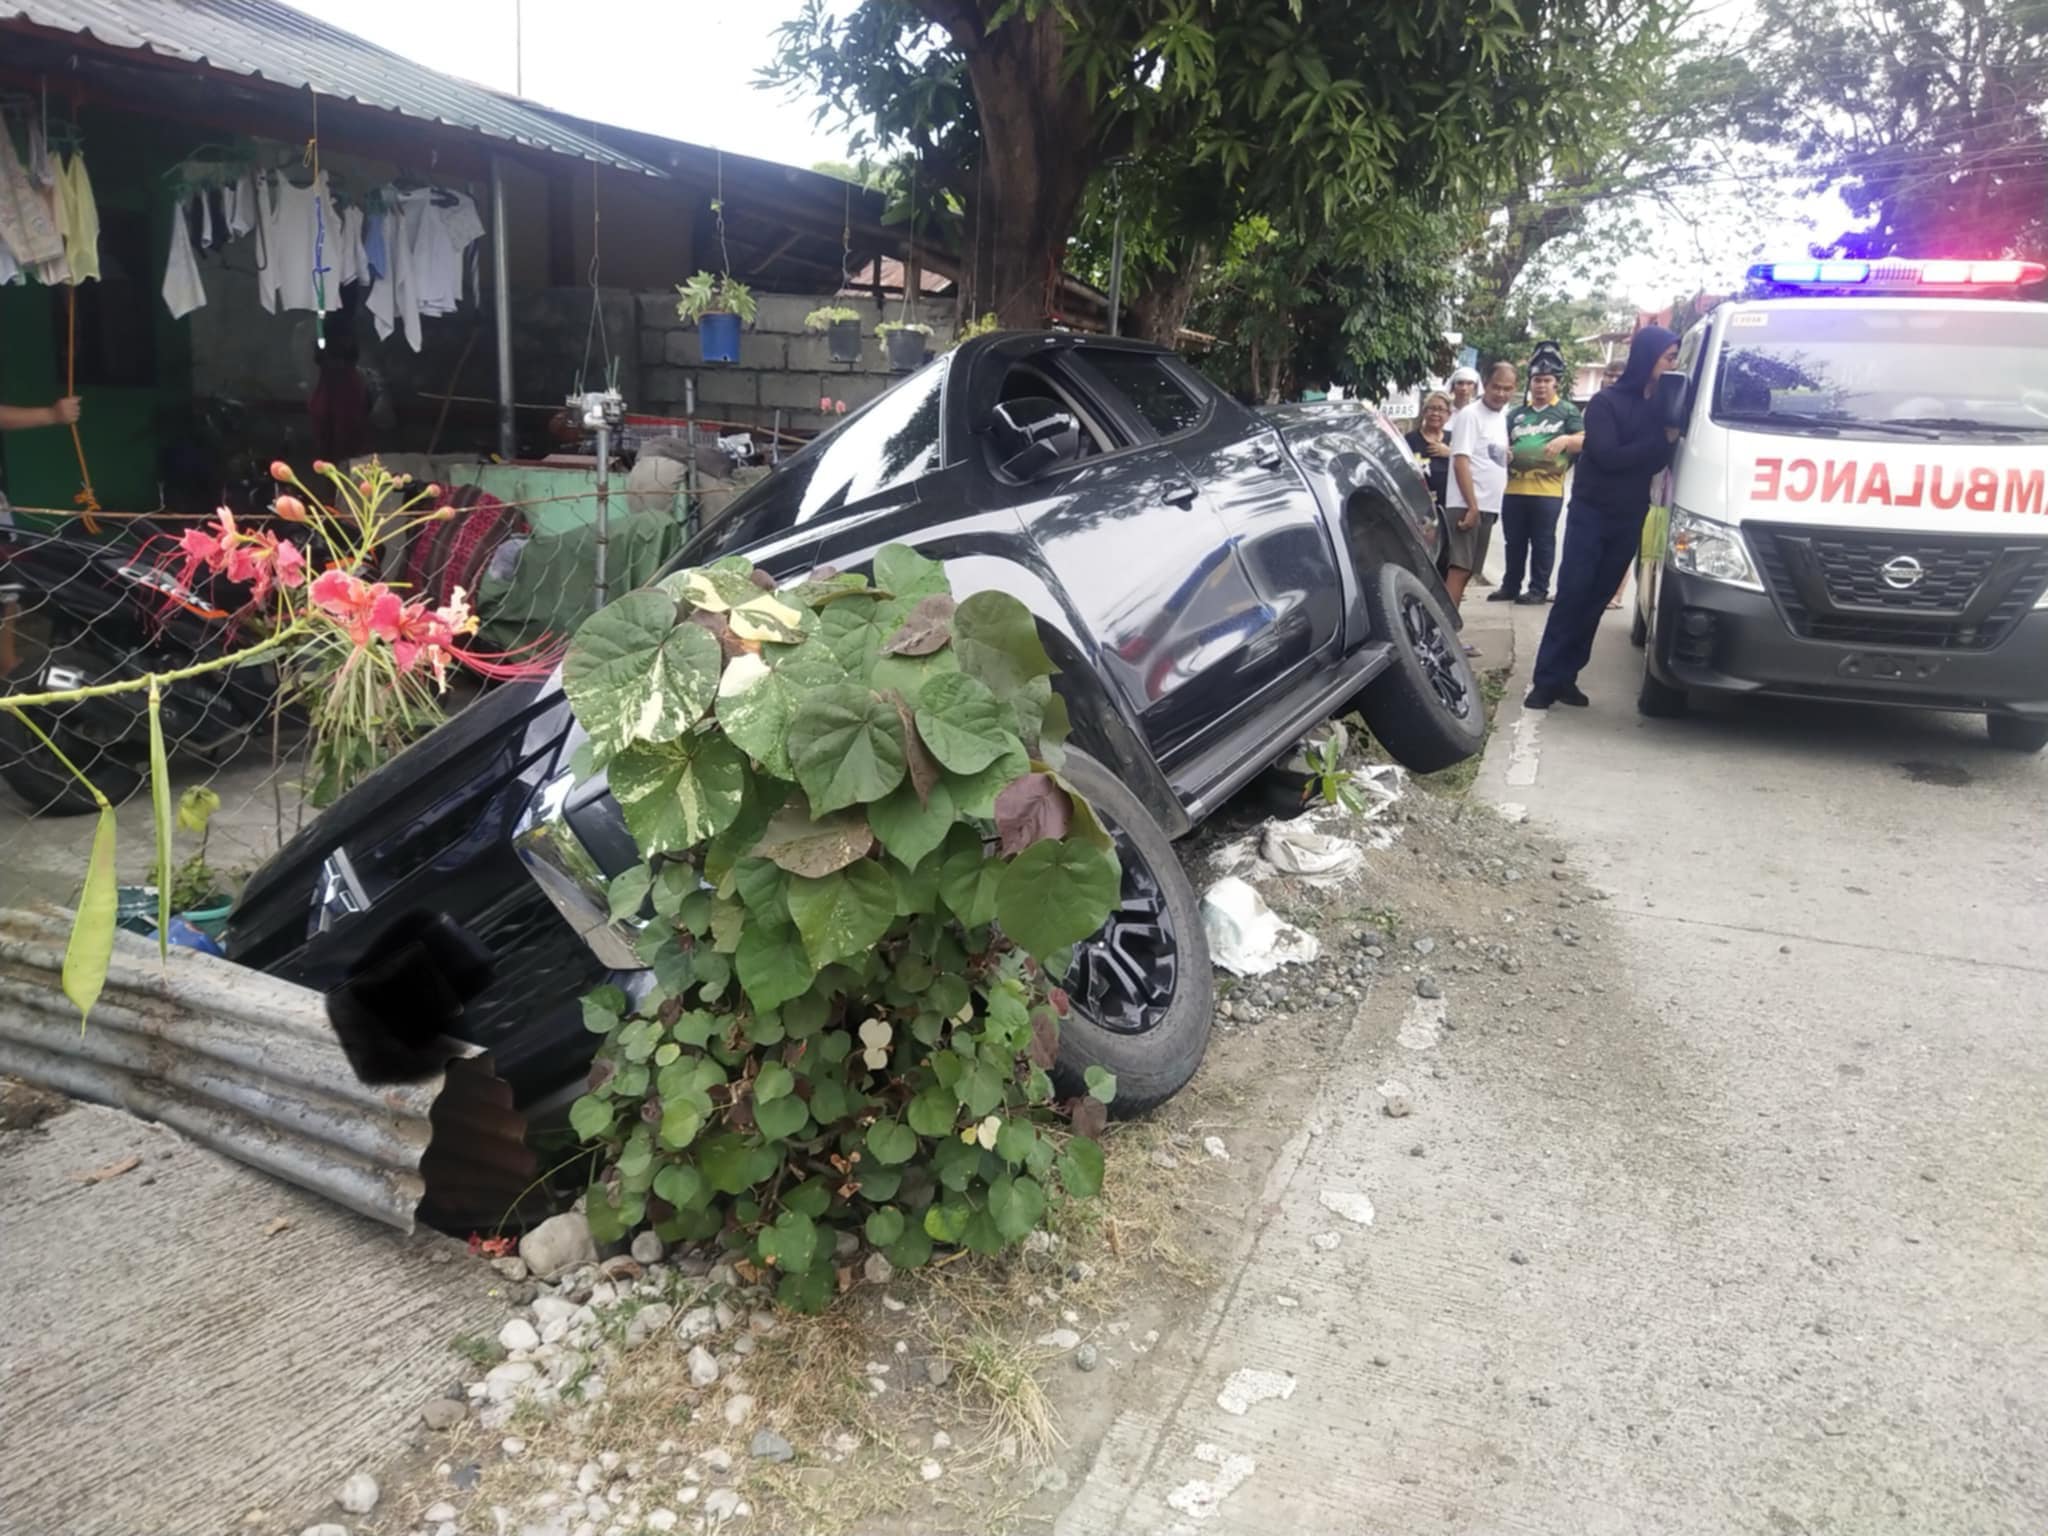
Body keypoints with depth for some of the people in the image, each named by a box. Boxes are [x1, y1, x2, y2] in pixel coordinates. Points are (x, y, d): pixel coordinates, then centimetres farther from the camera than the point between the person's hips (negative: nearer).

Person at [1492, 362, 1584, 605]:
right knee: (1514, 541, 9)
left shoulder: (1568, 410, 7)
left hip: (1548, 489, -4)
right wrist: (1503, 453, 1)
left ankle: (1539, 589, 4)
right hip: (1514, 488, 4)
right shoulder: (1517, 413, 19)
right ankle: (1510, 586, 18)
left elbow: (1584, 441, 3)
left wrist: (1566, 440, -17)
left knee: (1542, 541, -1)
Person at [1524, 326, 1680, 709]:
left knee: (1594, 602, 5)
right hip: (1591, 514, -5)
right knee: (1572, 598, -10)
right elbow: (1608, 457, -18)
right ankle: (1546, 679, -7)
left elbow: (1655, 462, 5)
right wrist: (1663, 440, -15)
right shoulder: (1606, 402, -7)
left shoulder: (1661, 406, 9)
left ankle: (1565, 677, 9)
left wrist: (1669, 442, -15)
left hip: (1629, 520, 5)